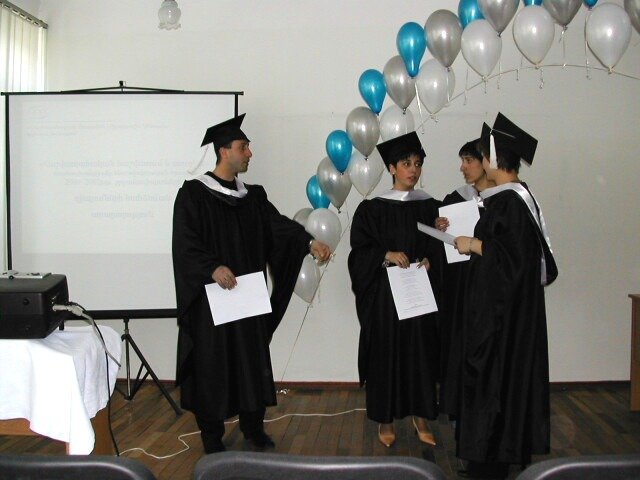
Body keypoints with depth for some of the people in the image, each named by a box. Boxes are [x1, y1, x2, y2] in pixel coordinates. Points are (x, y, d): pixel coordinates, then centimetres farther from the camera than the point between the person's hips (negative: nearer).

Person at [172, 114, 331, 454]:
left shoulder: (254, 196, 11)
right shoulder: (193, 194, -7)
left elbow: (279, 225, -2)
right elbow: (185, 243, -15)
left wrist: (309, 242, -18)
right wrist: (213, 268, -28)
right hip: (211, 298, -5)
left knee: (252, 360, 10)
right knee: (213, 365, 3)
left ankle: (253, 427, 27)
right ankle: (211, 436, 19)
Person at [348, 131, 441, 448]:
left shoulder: (430, 206, 6)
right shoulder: (373, 208, -2)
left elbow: (439, 247, 8)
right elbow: (360, 250, -5)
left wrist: (429, 261, -11)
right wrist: (386, 255, -21)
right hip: (384, 293, -2)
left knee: (421, 352, 6)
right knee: (386, 353, 3)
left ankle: (420, 417, 21)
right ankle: (385, 420, 17)